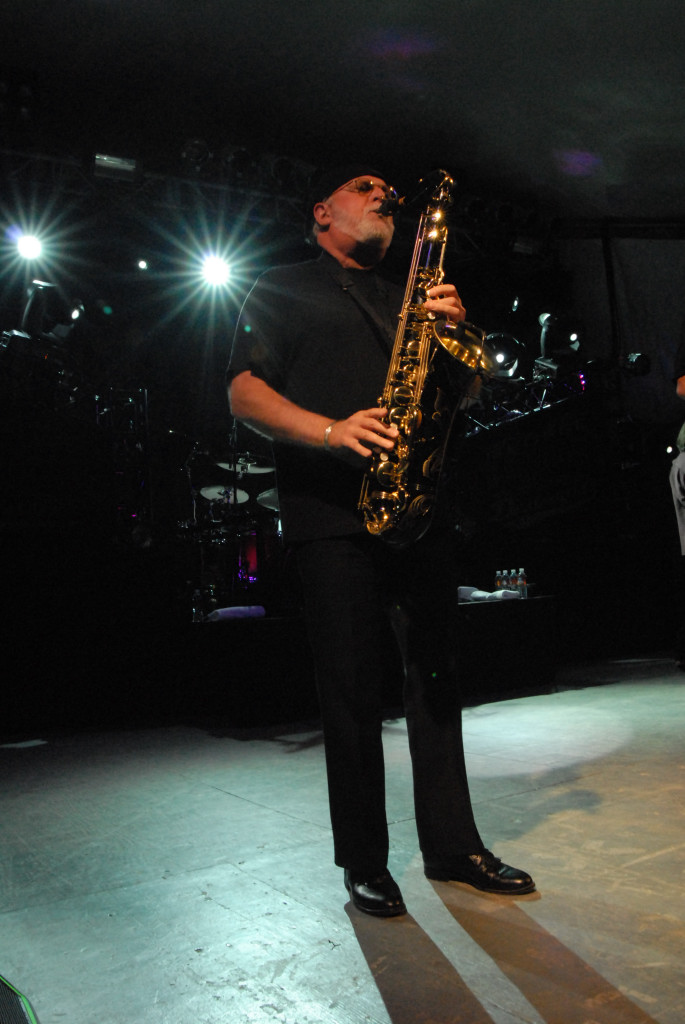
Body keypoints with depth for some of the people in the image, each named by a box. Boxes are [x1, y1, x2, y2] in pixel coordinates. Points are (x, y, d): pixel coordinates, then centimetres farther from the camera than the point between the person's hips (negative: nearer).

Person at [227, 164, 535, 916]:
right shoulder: (281, 290, 12)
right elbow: (244, 393, -1)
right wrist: (331, 431, -19)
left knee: (436, 678, 6)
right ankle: (363, 863, 13)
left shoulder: (406, 300, 27)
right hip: (332, 514, -4)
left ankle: (452, 845, 19)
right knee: (354, 691, -2)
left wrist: (455, 330, 0)